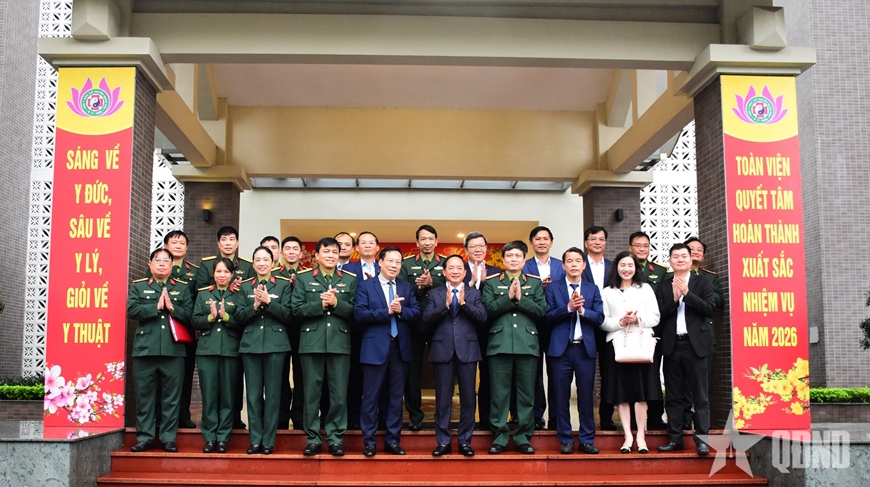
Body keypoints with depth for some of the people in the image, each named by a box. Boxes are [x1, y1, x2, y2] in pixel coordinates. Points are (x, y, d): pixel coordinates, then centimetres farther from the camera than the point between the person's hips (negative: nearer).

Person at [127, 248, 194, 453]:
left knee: (171, 396, 3)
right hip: (145, 349, 0)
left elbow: (190, 315, 1)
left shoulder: (182, 288, 12)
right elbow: (131, 310, -6)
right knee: (145, 395, 4)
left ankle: (168, 438, 10)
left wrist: (172, 307, -13)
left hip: (174, 350, 0)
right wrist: (156, 307, -11)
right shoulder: (138, 287, 11)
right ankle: (145, 437, 13)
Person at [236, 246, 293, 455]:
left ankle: (269, 441, 7)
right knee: (253, 394, 3)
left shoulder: (283, 284, 4)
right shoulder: (245, 286, 10)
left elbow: (287, 315, -4)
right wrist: (255, 305, -13)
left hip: (275, 344, -2)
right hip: (250, 344, 2)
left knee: (272, 394, 1)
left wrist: (268, 301, -15)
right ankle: (255, 440, 10)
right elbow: (240, 317, 4)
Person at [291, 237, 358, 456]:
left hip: (340, 343, 0)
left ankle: (335, 438, 13)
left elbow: (355, 311, 0)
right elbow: (297, 309, -2)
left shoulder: (350, 280, 9)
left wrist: (336, 303, -15)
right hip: (311, 342, 0)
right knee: (312, 393, 4)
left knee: (339, 394, 2)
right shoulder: (303, 278, 7)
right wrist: (320, 304, -14)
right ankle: (313, 439, 14)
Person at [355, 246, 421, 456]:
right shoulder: (366, 285, 0)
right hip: (375, 347, -3)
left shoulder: (407, 287, 10)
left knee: (396, 396, 9)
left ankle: (392, 440, 17)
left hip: (400, 347, 4)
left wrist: (401, 310, -17)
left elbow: (416, 313, 2)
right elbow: (360, 314, -12)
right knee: (371, 396, 2)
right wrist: (387, 311, -19)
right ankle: (369, 441, 12)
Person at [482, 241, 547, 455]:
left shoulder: (535, 283, 10)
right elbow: (488, 309, -5)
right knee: (499, 393, 2)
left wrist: (521, 298, -11)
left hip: (528, 344, 1)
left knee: (526, 393, 4)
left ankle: (523, 437, 14)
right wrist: (509, 297, -13)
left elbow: (542, 311, -1)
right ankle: (499, 437, 11)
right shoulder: (492, 283, 8)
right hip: (500, 344, -1)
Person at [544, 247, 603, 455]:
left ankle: (586, 440, 14)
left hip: (585, 348, 1)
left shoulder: (592, 289, 8)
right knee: (562, 397, 4)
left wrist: (582, 309, -17)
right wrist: (568, 307, -18)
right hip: (561, 348, -1)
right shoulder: (553, 288, 4)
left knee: (586, 396, 5)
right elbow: (548, 316, -5)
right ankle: (565, 440, 13)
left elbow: (599, 317, -1)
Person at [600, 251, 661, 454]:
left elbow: (655, 317, 5)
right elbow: (603, 322, 3)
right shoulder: (607, 292, 10)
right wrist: (620, 322, -13)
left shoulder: (645, 289, 11)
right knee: (621, 393, -1)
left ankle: (641, 435, 6)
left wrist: (638, 319, -12)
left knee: (641, 391, -1)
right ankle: (628, 436, 5)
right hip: (617, 345, 0)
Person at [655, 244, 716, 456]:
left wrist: (687, 293, -13)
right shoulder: (663, 286, 9)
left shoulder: (702, 283, 5)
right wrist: (674, 299, -13)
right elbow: (658, 315, 0)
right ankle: (675, 438, 13)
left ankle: (701, 438, 0)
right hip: (672, 345, 2)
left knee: (700, 394, -2)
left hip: (695, 344, -2)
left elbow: (710, 309, -8)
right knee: (673, 394, 6)